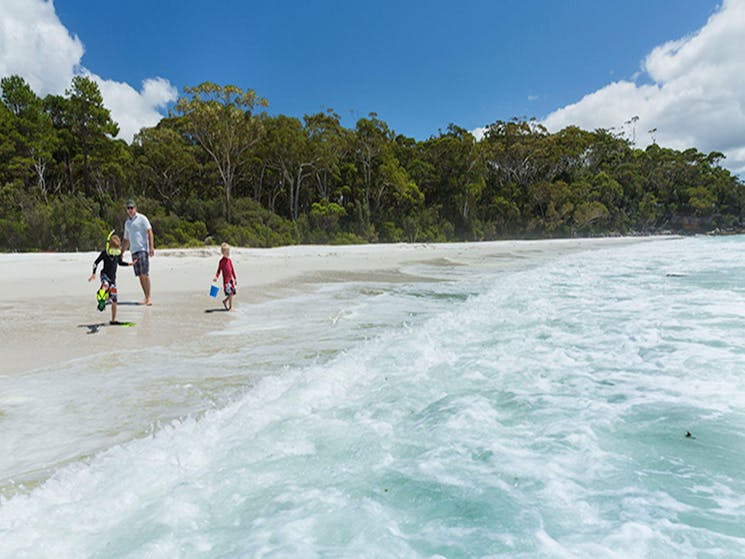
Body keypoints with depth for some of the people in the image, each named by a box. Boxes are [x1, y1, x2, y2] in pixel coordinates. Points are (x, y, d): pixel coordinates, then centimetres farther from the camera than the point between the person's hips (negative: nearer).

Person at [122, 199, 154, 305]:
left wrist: (151, 247, -17)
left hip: (143, 249, -6)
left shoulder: (142, 218, 1)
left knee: (145, 274, -12)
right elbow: (126, 240, 26)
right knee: (140, 275, 3)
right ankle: (146, 298, 7)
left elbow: (149, 232, -7)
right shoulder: (127, 223, 21)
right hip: (133, 251, 6)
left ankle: (149, 297, -9)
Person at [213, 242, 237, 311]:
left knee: (232, 293, 7)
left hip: (231, 279, 6)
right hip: (226, 280, -6)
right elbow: (219, 270, -6)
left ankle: (224, 301, 28)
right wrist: (216, 277, -22)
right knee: (230, 293, -9)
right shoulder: (222, 261, -7)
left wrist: (235, 278, 17)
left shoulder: (229, 260, 10)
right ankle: (230, 306, 5)